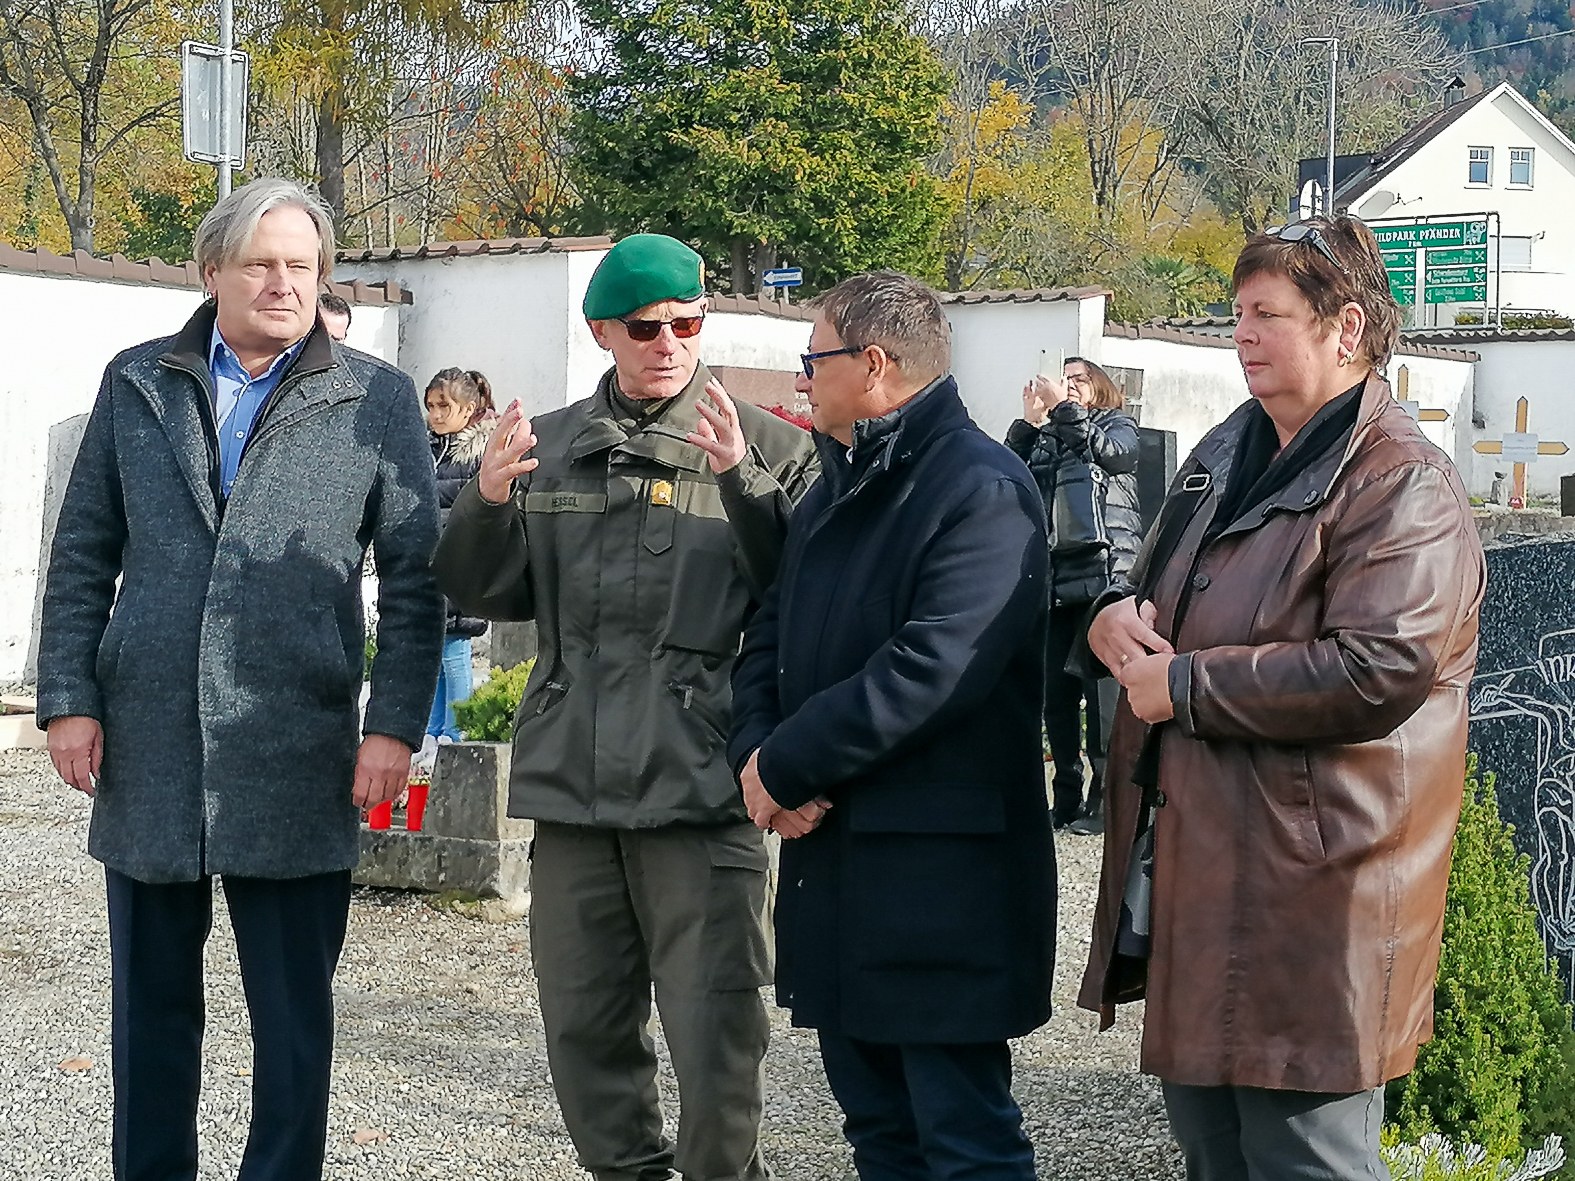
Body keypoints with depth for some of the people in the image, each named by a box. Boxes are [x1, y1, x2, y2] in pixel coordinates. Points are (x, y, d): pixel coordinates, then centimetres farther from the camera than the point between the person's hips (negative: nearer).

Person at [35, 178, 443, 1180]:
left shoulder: (378, 401, 3)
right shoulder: (137, 384, 10)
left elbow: (417, 577, 1)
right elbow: (83, 557, 10)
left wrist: (396, 724, -6)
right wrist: (69, 700, 2)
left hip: (296, 759, -2)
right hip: (148, 749, 3)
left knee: (295, 1013, 4)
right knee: (152, 1004, 12)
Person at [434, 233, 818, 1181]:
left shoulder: (768, 445, 1)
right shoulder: (551, 446, 12)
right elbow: (487, 593, 15)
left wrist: (740, 482, -20)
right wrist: (489, 501, -4)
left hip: (700, 784, -4)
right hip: (573, 784, 4)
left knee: (716, 1038, -5)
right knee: (585, 1033, 13)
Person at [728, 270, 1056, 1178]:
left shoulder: (982, 491, -14)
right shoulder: (839, 491, 17)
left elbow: (929, 670, -24)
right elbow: (771, 635, 15)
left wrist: (786, 766, -16)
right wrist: (757, 753, -5)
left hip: (941, 872, -9)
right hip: (831, 856, 9)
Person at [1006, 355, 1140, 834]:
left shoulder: (1116, 424, 12)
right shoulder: (1044, 437, 20)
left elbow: (1111, 450, -9)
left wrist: (1063, 407, -6)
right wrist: (1029, 421, -1)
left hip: (1103, 574, -4)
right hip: (1053, 578, 5)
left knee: (1102, 690, -9)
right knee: (1056, 695, 5)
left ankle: (1104, 799, -7)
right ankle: (1066, 800, 11)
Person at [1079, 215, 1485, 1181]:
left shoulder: (1403, 485, -14)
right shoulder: (1224, 457, 15)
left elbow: (1381, 671, -27)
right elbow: (1158, 597, 28)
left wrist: (1183, 686, -19)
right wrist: (1116, 616, 2)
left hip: (1311, 910, -9)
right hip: (1187, 880, 9)